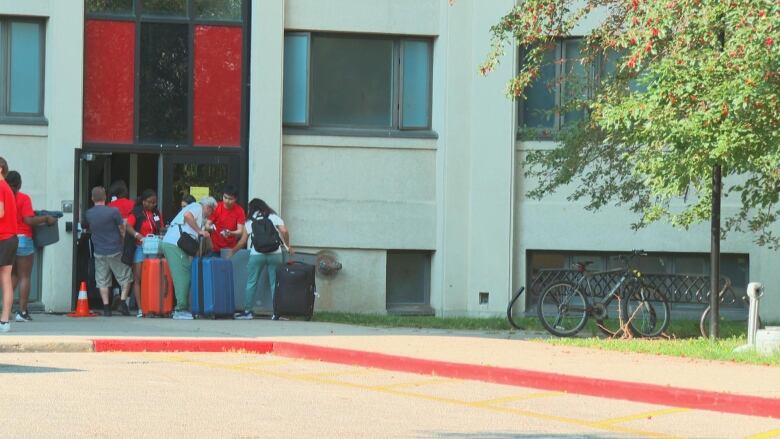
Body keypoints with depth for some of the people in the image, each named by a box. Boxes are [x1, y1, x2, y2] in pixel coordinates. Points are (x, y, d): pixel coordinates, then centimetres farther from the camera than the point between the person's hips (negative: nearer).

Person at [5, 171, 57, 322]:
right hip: (22, 239, -5)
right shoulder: (23, 198, -10)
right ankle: (22, 312, -1)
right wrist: (46, 218, -7)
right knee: (25, 276, 3)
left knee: (13, 275, 18)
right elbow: (29, 220, -17)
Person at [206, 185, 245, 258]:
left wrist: (230, 233, -30)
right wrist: (210, 227, -27)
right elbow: (207, 225, -3)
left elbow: (240, 231, -9)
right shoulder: (216, 207, -3)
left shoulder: (239, 211, -5)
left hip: (230, 249, 0)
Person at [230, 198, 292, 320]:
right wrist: (288, 246, 9)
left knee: (251, 283, 9)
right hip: (275, 254, 1)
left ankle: (247, 311, 9)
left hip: (256, 254, -1)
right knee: (275, 283, 4)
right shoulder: (274, 217, 10)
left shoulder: (250, 221, 10)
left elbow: (242, 241, 10)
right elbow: (284, 231, -4)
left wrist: (232, 251, 25)